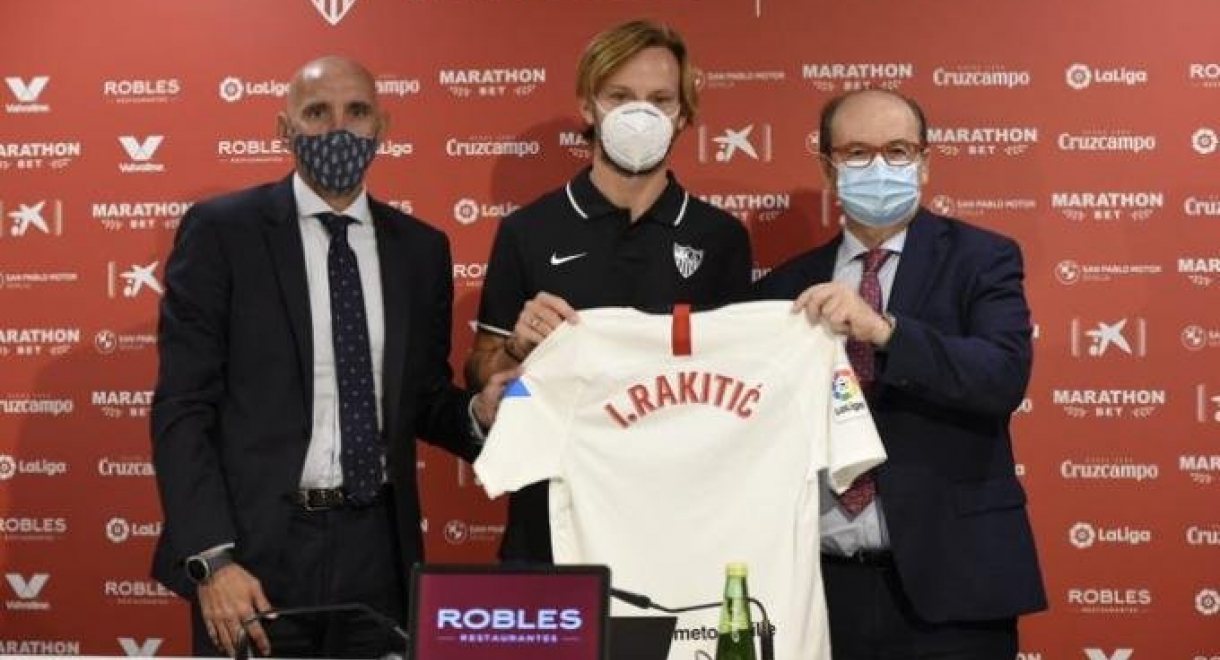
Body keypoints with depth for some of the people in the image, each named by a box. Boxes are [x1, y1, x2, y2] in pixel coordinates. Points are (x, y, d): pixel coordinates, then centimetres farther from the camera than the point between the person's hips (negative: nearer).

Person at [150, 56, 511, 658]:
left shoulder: (421, 248, 9)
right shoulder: (220, 231, -3)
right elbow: (182, 408, -6)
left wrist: (479, 412, -6)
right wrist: (211, 559, -15)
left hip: (376, 549, 4)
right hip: (257, 548, -3)